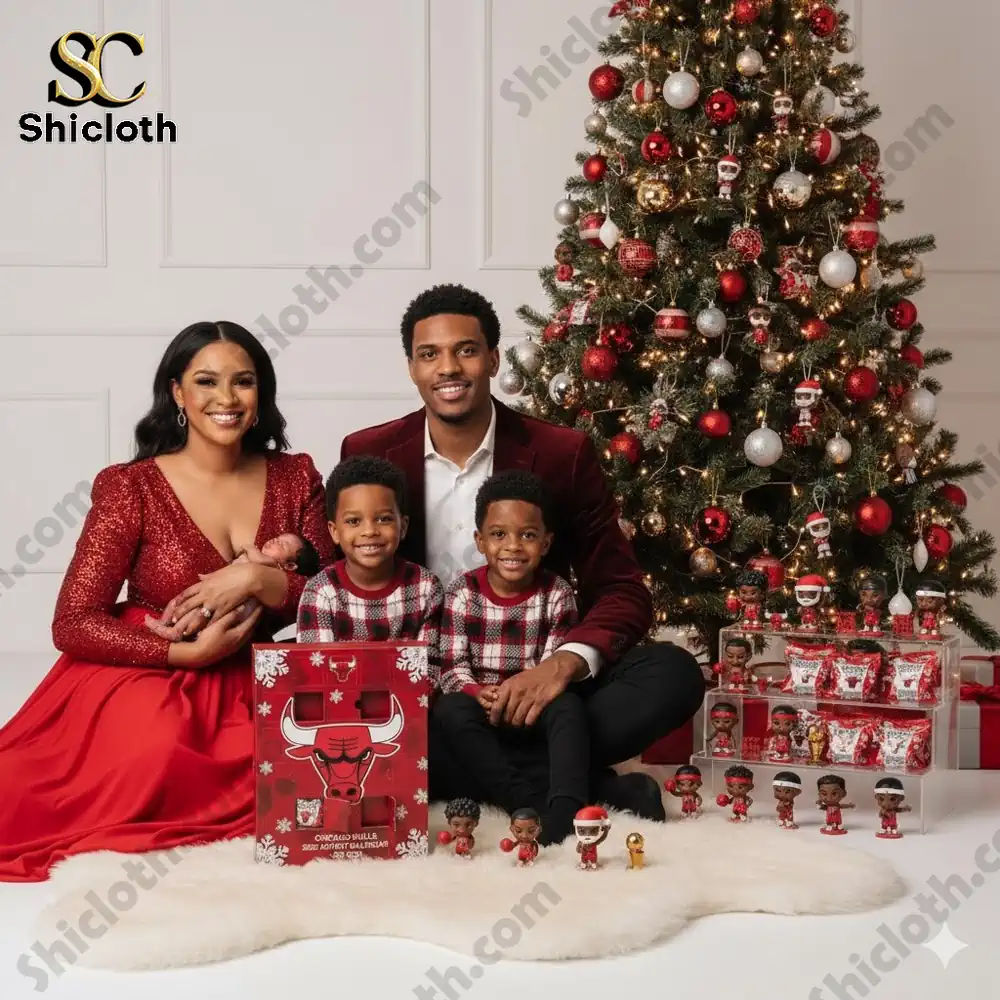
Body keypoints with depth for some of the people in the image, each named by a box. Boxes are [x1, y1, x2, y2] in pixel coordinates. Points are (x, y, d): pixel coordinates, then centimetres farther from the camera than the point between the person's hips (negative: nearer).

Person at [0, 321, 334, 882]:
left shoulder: (295, 477, 4)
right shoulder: (131, 488, -7)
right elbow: (73, 625, -10)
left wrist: (257, 579, -19)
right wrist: (190, 652, -18)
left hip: (251, 687, 4)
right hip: (145, 678, -4)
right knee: (158, 761, -36)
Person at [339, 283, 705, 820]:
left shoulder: (562, 454, -3)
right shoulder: (368, 455, 0)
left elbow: (621, 590, -2)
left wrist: (565, 663, -24)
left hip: (528, 684, 0)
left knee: (674, 674, -23)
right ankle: (597, 790, -26)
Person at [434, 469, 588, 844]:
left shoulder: (557, 594, -3)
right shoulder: (462, 593, -3)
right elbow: (451, 665, -7)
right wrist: (476, 693, -28)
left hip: (535, 712, 0)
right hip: (479, 713, 0)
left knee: (569, 704, -31)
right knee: (450, 709, -32)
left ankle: (562, 814, -48)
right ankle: (531, 808, -41)